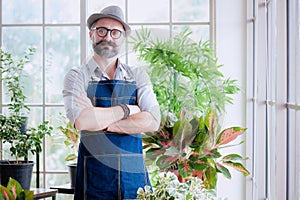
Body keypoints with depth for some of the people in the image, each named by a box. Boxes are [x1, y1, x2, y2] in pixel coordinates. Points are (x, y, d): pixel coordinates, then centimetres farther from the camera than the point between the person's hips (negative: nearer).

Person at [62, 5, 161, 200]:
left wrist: (101, 121, -11)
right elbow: (80, 121, -17)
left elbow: (153, 121, -6)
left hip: (134, 173, 2)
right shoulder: (77, 76, 1)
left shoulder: (138, 76, 8)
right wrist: (127, 110, -8)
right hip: (94, 174, -2)